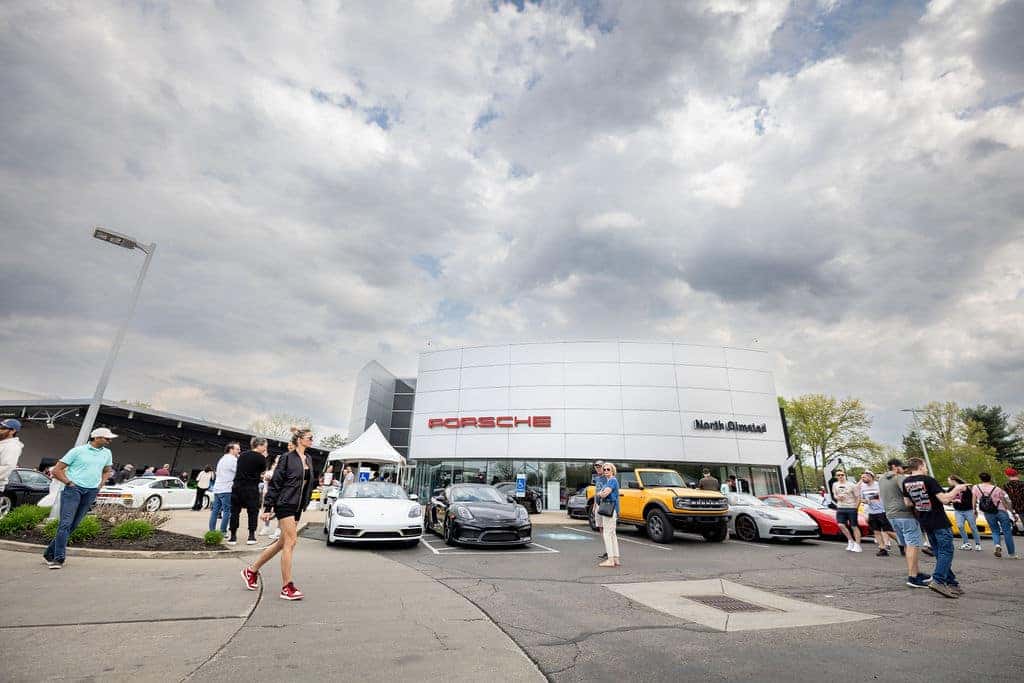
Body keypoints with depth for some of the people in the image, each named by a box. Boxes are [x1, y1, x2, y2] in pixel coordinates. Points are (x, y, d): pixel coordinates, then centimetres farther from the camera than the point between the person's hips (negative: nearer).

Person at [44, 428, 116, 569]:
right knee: (66, 523, -11)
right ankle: (58, 558, -8)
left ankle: (50, 553, 19)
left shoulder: (107, 453, 11)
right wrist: (69, 483, -6)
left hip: (91, 492, 5)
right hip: (74, 489, -5)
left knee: (74, 525, 6)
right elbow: (57, 470, 0)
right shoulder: (78, 450, -3)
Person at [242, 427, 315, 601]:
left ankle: (252, 570, 33)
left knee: (282, 543, 14)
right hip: (285, 504, -8)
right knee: (290, 542, -8)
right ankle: (287, 587, -1)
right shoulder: (287, 458, -9)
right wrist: (267, 507, -11)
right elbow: (275, 483, -9)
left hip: (296, 507, 8)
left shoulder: (308, 460, 12)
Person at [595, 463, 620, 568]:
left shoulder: (613, 480, -13)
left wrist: (600, 494, -2)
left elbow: (604, 494, -22)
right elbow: (600, 494, 21)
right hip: (608, 509, 10)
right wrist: (601, 493, 0)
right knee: (612, 534, 12)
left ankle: (610, 560, -7)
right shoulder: (607, 480, 18)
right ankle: (615, 559, 17)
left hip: (611, 509, -10)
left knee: (607, 533, -9)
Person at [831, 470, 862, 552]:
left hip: (851, 508, -4)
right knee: (841, 525, -6)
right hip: (840, 508, 4)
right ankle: (851, 541, 14)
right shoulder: (835, 485, 6)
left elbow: (858, 497, -4)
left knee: (854, 527, 3)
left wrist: (856, 508, -9)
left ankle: (857, 545, 14)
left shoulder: (851, 485, -7)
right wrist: (837, 497, -6)